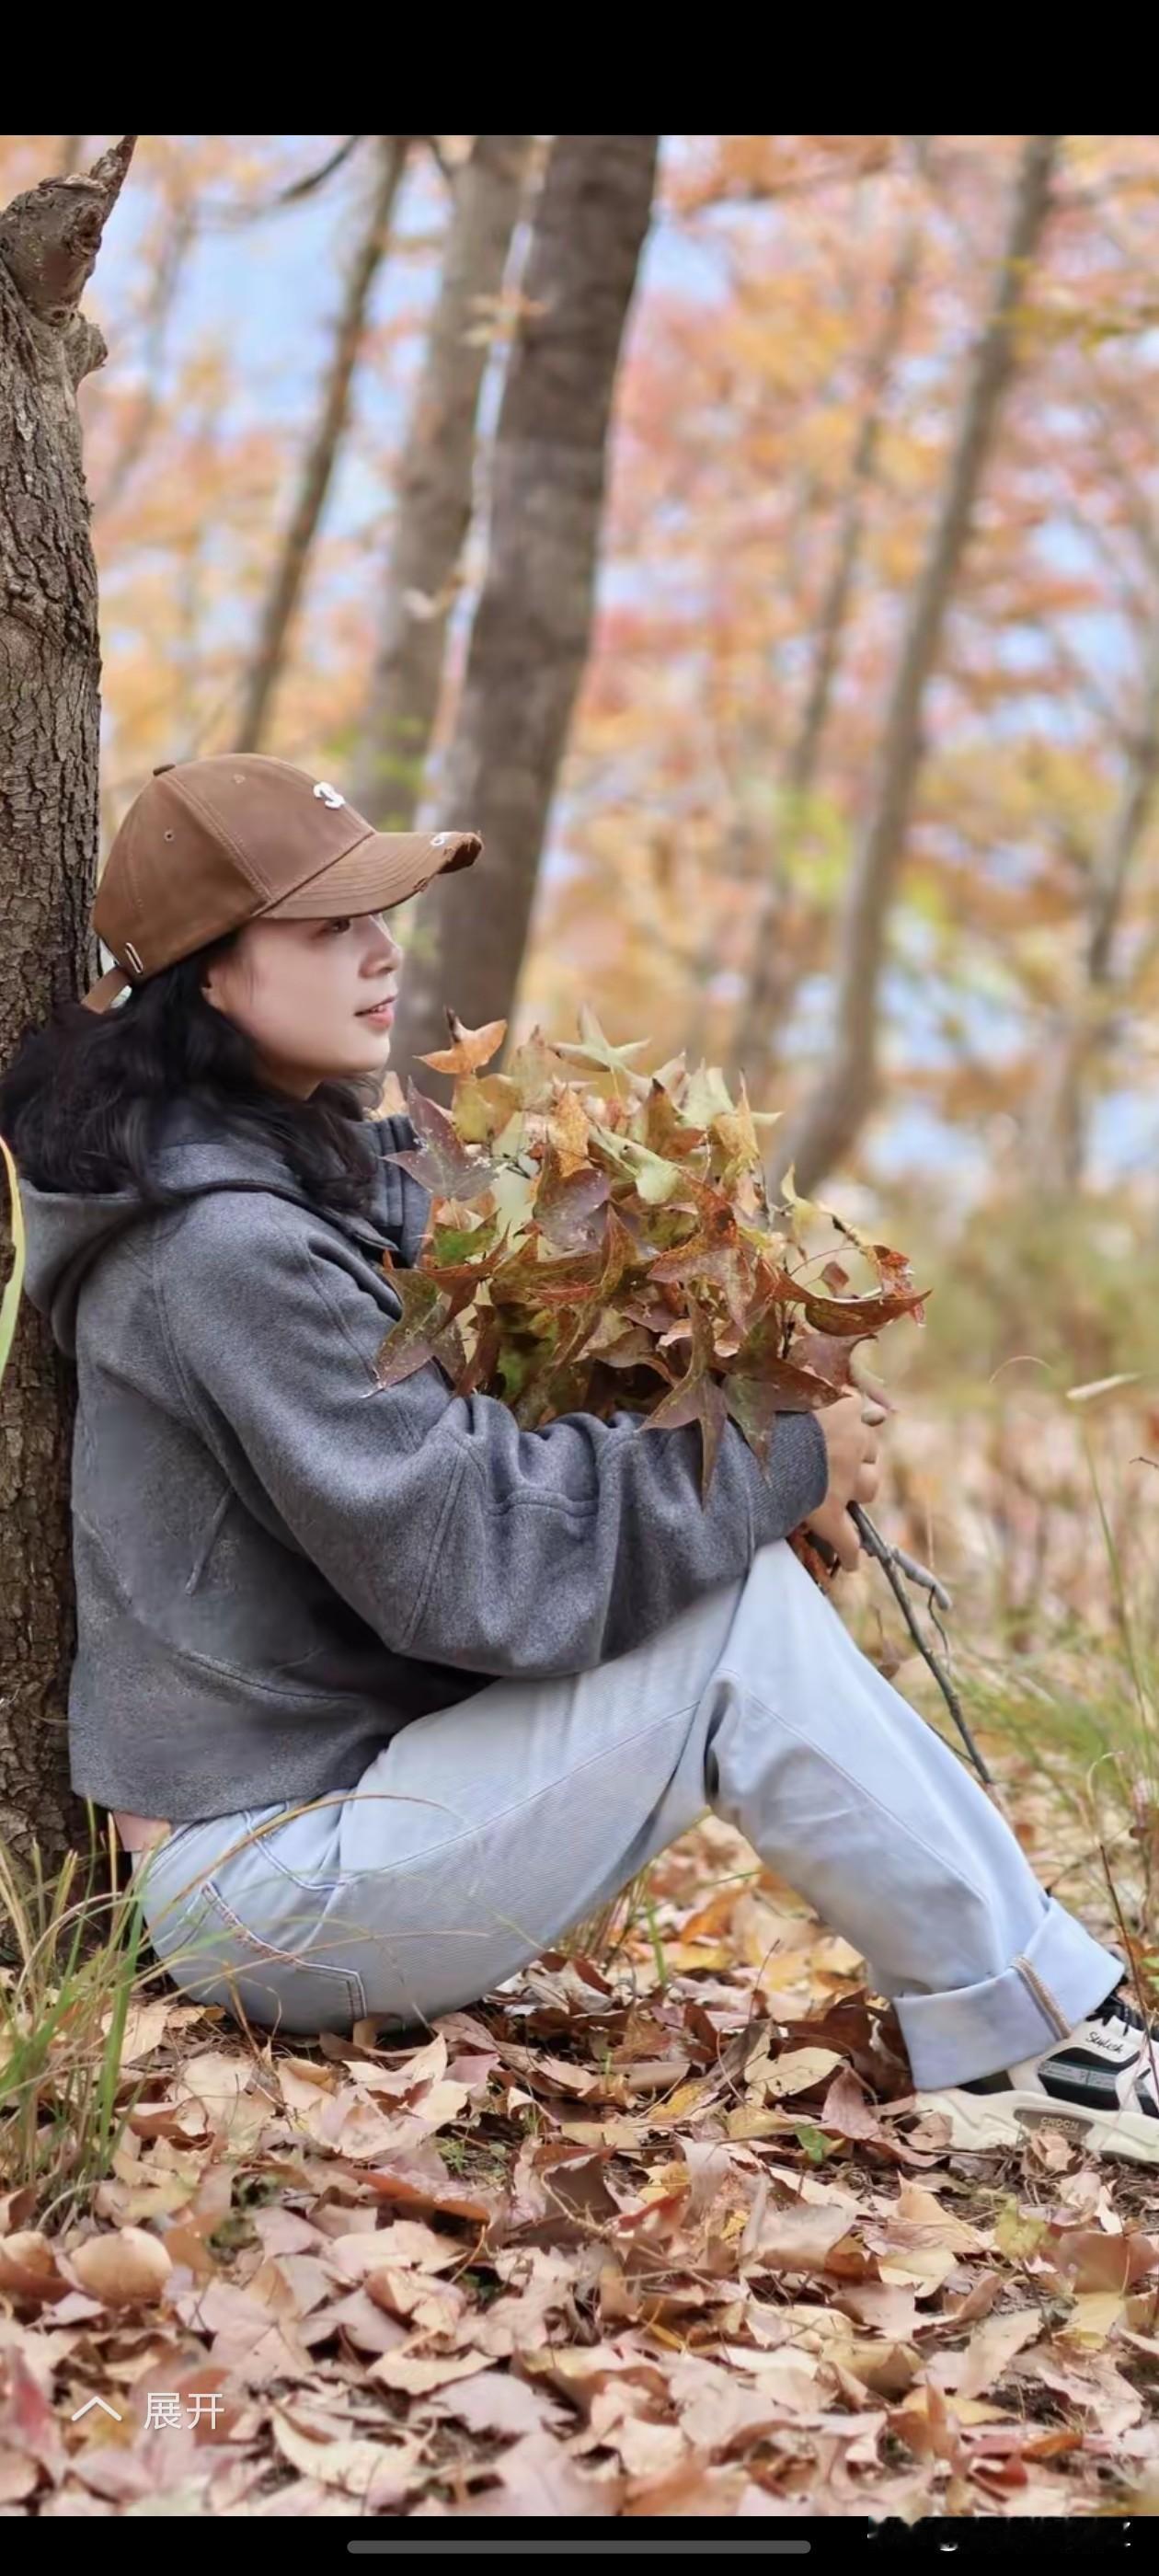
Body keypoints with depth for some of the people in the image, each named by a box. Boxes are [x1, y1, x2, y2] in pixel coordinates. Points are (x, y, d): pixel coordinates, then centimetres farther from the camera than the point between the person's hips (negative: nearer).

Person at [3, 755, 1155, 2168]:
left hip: (347, 1775, 9)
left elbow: (468, 1453, 14)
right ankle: (1032, 2033, -5)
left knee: (729, 1563, -1)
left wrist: (771, 1447, -3)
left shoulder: (321, 1175, 10)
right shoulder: (227, 1250, -22)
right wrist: (776, 1467, -14)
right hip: (267, 1883, -9)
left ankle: (1011, 2038, -3)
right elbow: (464, 1553, -25)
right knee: (742, 1623, -17)